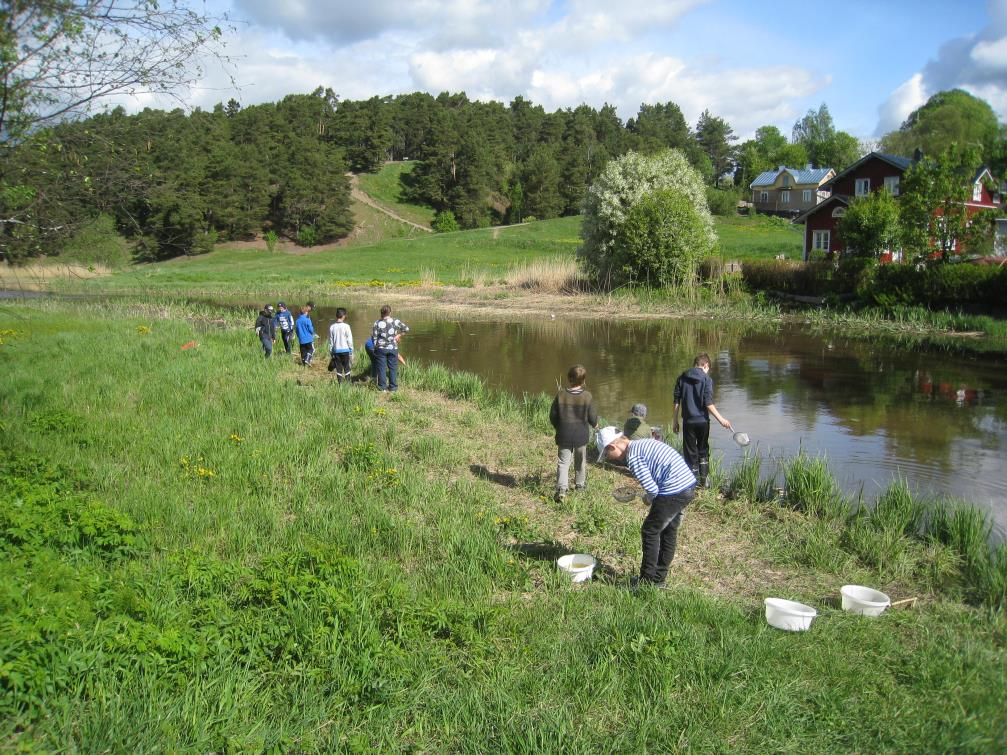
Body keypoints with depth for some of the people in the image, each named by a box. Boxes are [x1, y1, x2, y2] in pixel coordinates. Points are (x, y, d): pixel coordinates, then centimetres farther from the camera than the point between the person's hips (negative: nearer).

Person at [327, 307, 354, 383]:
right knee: (346, 369, 7)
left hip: (336, 351, 2)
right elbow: (350, 341, -7)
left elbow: (330, 341, 2)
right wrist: (351, 353, 1)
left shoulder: (332, 327, -3)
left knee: (339, 369, 7)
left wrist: (331, 353, 11)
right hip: (345, 350, -2)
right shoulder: (346, 326, -10)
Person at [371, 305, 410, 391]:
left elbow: (374, 336, -4)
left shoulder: (377, 323, -8)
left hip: (381, 348, -1)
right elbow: (406, 329, 5)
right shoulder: (396, 321, -3)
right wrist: (399, 335, 17)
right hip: (393, 348, 1)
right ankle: (393, 387, 12)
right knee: (393, 368, 9)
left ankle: (382, 387, 9)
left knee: (382, 368, 6)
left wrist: (375, 347, 8)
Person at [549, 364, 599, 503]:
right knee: (581, 462, 21)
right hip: (581, 434, 0)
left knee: (563, 462, 2)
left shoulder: (561, 395, -10)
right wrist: (595, 424, 19)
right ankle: (580, 485, 35)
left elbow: (552, 415, -2)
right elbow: (592, 416, -6)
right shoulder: (587, 396, -13)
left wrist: (558, 427, 17)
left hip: (564, 435, 0)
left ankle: (561, 489, -14)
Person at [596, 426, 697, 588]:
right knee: (669, 531, 19)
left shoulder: (633, 458, -12)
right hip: (690, 484, 9)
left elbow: (652, 490, -16)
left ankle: (647, 580, 13)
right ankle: (659, 578, 29)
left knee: (650, 532, 5)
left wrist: (647, 499, 7)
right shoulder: (645, 443, 17)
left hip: (674, 492, -9)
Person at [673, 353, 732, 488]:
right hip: (703, 421, -1)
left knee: (690, 452, 7)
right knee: (703, 451, 17)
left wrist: (675, 421, 8)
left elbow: (677, 402, 2)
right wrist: (721, 419, -9)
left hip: (688, 421, 1)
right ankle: (703, 481, 19)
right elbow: (708, 403, -13)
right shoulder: (707, 379, -6)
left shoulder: (682, 378, 3)